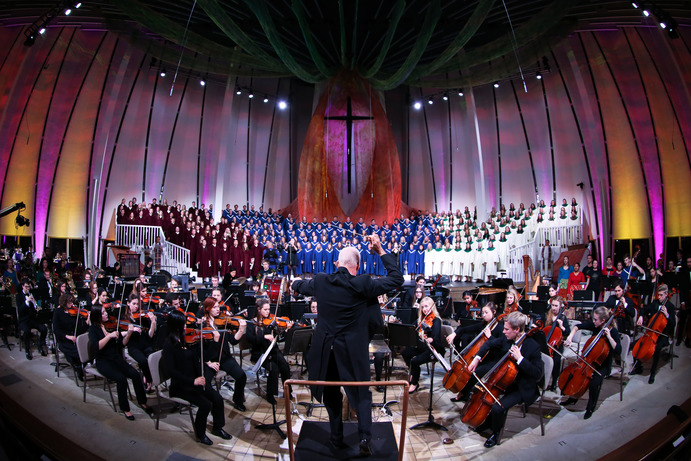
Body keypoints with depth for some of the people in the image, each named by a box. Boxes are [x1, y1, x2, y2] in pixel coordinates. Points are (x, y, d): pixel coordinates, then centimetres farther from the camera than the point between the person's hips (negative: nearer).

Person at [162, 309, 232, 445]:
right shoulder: (169, 345, -15)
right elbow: (170, 370, -22)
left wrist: (200, 377, -9)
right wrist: (193, 381, -27)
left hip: (195, 379, 6)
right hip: (181, 385, -6)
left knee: (218, 399, -8)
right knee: (206, 404, -22)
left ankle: (217, 428, 16)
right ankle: (200, 434, 4)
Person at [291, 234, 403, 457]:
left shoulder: (320, 281, -4)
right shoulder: (363, 284, -15)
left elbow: (299, 286, 18)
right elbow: (396, 279, -7)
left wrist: (296, 283, 42)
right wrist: (381, 251, -4)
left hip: (325, 348, 3)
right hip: (353, 349, -3)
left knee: (332, 394, 20)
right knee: (361, 393, 14)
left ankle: (337, 439, 28)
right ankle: (365, 437, 3)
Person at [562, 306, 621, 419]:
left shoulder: (613, 331, -18)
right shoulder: (594, 325, -7)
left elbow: (618, 351, -25)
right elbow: (578, 326, -1)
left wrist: (609, 336, -32)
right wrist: (570, 337, -16)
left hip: (603, 365, -5)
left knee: (595, 383, -27)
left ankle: (590, 408, 0)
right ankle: (573, 398, 13)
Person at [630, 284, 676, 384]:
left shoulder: (670, 307, -7)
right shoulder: (655, 303, 7)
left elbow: (673, 324, -12)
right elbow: (644, 309, 20)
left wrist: (667, 315, -28)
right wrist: (641, 316, 0)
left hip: (663, 335, -5)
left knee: (657, 348, -32)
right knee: (635, 344, -11)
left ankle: (653, 373, -15)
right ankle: (638, 368, 6)